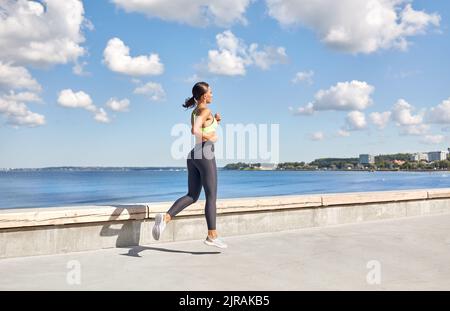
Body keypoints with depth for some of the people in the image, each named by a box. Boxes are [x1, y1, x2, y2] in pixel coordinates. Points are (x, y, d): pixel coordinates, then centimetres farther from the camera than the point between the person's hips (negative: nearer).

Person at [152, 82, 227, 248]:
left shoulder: (194, 112, 18)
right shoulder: (206, 111, -10)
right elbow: (195, 131, -26)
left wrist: (214, 122, 19)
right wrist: (211, 138, -12)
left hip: (193, 155, 8)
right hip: (205, 155, -8)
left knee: (192, 196, 9)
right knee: (211, 196, 0)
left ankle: (166, 217, -10)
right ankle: (212, 236, 5)